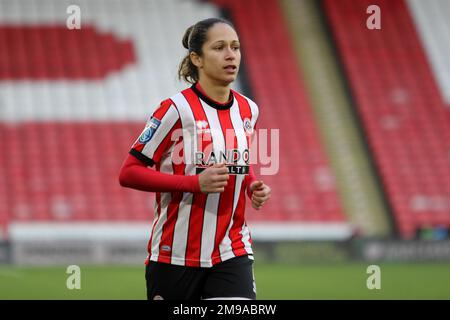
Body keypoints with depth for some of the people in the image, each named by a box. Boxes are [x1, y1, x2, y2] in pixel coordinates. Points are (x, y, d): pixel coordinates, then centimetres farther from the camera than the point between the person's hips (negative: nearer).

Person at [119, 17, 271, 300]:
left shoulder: (248, 110, 7)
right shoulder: (177, 109, -11)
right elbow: (129, 173, -12)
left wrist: (253, 186, 2)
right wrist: (196, 183, -21)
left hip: (232, 254, 4)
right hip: (176, 254, -4)